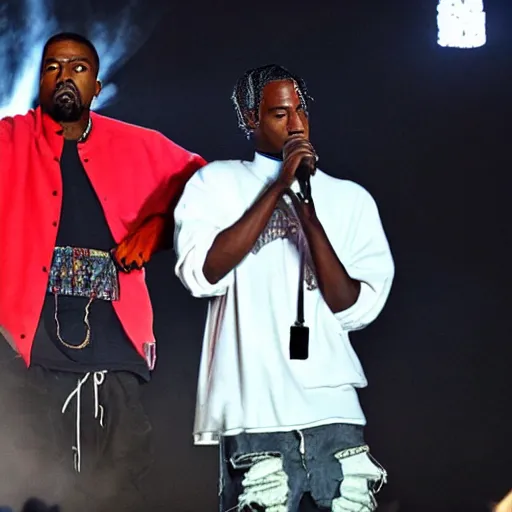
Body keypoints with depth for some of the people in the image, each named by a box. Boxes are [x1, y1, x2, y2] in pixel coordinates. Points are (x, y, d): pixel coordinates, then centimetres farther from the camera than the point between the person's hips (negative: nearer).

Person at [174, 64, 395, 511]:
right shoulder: (217, 182, 7)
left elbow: (353, 307, 2)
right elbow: (202, 274, -10)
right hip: (254, 416, -2)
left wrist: (309, 213, -9)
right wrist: (279, 188, -8)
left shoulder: (352, 199, 12)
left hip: (334, 412, 2)